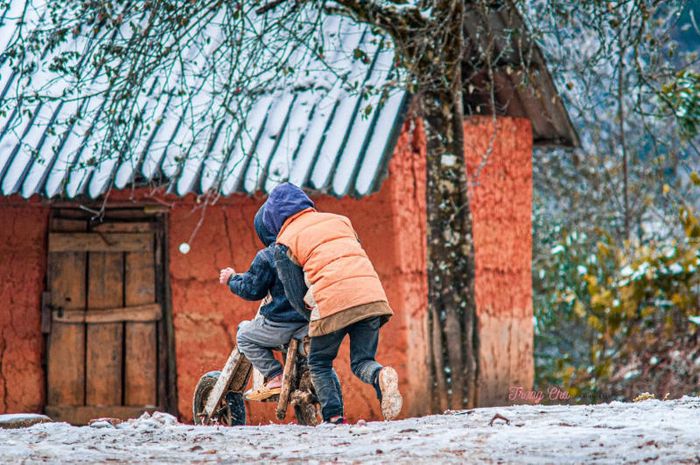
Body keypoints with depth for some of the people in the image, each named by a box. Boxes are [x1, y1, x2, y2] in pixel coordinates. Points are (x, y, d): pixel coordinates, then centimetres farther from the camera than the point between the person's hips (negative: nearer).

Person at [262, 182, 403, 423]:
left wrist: (313, 315, 25)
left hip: (333, 302, -4)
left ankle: (334, 417, 0)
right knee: (361, 361, 12)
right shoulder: (338, 220, 26)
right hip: (371, 294, 4)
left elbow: (295, 295, 9)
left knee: (319, 362, 15)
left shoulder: (285, 242, 12)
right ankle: (382, 377, -22)